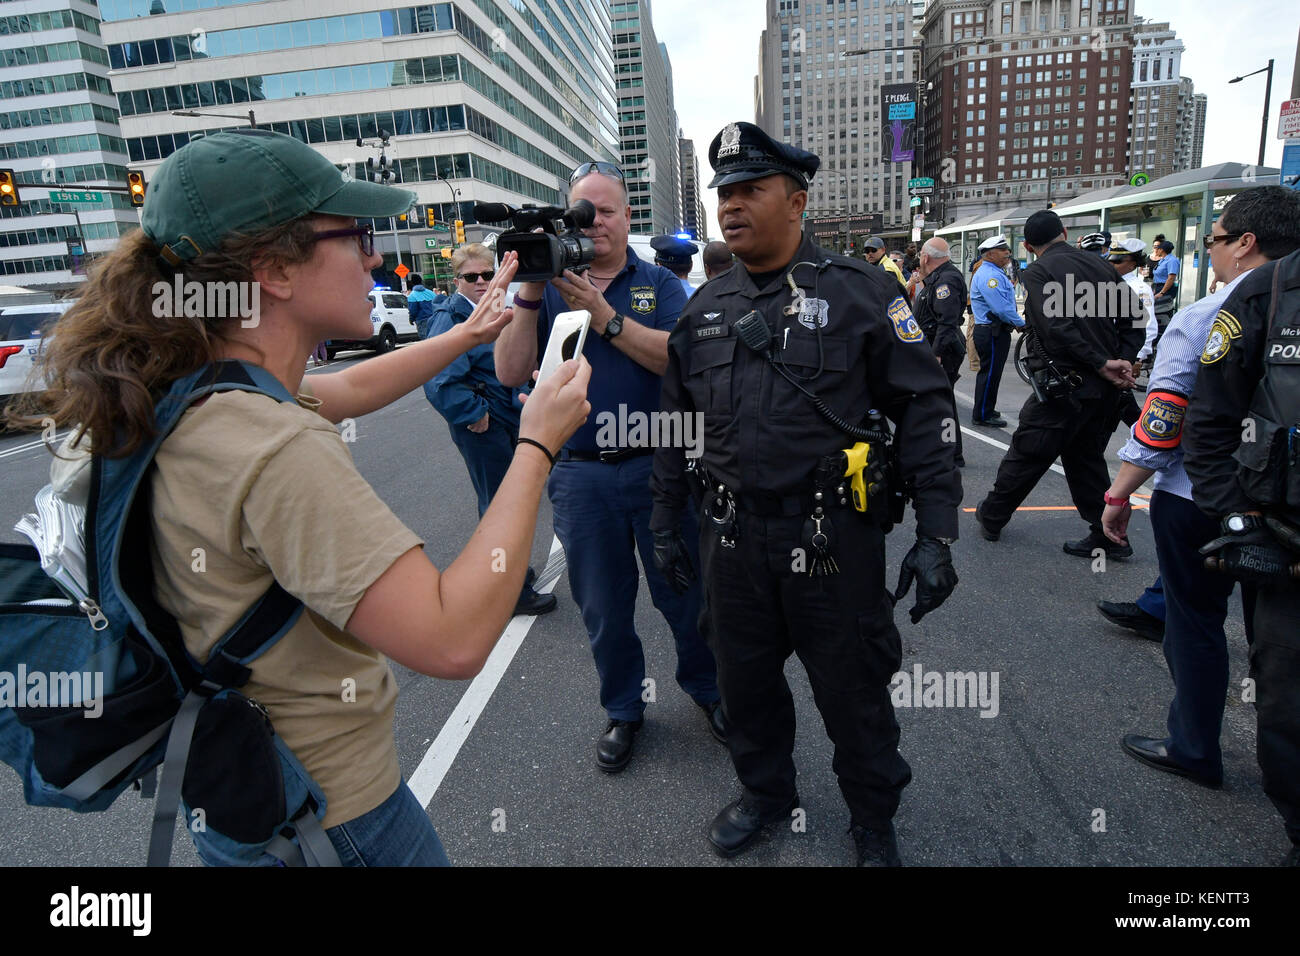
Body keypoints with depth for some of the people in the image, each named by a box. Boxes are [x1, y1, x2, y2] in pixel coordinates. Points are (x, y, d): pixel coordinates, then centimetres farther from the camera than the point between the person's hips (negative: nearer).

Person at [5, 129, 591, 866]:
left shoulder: (192, 393, -4)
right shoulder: (277, 451, -33)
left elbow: (348, 390, 13)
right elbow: (452, 640, -35)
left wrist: (469, 333, 18)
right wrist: (537, 445, -26)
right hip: (327, 816, -8)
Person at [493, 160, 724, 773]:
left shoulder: (659, 284, 4)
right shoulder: (547, 289, 6)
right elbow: (511, 373, -6)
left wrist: (603, 314, -22)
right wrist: (528, 297, -17)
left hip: (659, 465, -1)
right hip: (581, 475, 1)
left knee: (685, 591, 11)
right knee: (603, 606, 14)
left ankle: (705, 686, 38)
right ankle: (622, 709, 36)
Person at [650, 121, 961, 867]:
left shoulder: (859, 292, -6)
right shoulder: (704, 310, 8)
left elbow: (925, 409, -8)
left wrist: (936, 536, -12)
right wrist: (667, 523, 14)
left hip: (834, 541, -4)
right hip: (734, 538, 5)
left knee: (853, 691, 12)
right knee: (746, 679, 19)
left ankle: (875, 820, 40)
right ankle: (766, 791, 46)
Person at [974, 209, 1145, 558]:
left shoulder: (1037, 273, -7)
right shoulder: (1100, 264, 11)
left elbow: (1058, 327, -19)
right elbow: (1133, 313, 6)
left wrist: (1103, 363, -14)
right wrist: (1125, 360, -1)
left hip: (1064, 384, -6)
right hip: (1106, 387, 6)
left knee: (1025, 454, 7)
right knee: (1087, 457, 18)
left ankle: (991, 518, 21)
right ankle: (1107, 536, 20)